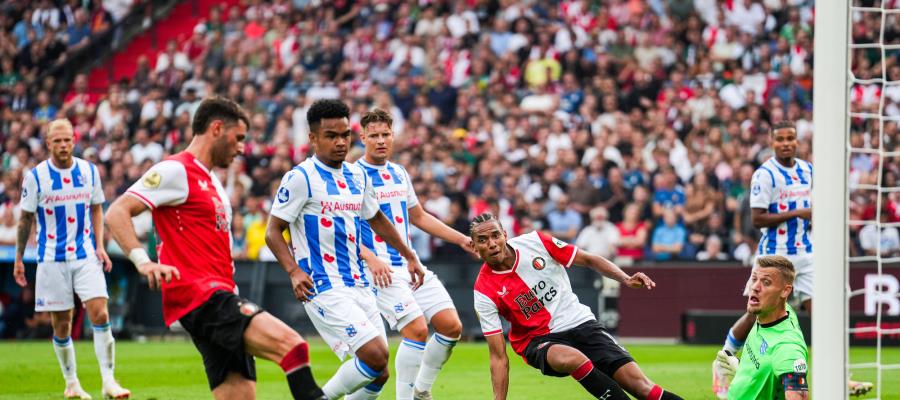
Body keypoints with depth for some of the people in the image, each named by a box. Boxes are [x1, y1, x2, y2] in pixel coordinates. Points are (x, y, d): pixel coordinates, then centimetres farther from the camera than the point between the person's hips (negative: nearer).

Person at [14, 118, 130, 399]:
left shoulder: (89, 171, 3)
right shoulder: (35, 176, -4)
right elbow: (25, 219, 4)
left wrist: (100, 246, 2)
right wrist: (18, 259, 6)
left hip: (86, 256, 1)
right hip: (52, 258, -1)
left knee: (100, 315, -13)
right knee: (61, 325, 3)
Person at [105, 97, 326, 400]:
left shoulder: (212, 182, 26)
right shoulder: (176, 170, -4)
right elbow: (117, 213, -13)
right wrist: (142, 261, -27)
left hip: (220, 294, 10)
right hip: (199, 295, -10)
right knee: (291, 345, -25)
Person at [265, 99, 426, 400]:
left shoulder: (358, 177, 13)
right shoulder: (300, 178, -9)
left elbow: (376, 219, 30)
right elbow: (273, 231, -9)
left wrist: (409, 256, 34)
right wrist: (294, 271, -23)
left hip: (358, 285, 8)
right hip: (324, 289, -8)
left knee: (378, 374, 3)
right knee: (375, 355, -21)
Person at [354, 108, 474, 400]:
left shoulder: (400, 173, 15)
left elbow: (419, 217, 26)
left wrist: (462, 240, 22)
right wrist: (371, 259, -26)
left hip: (412, 264, 7)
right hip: (382, 269, -7)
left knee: (451, 326, -1)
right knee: (416, 329, -21)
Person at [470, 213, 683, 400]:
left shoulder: (535, 241, -8)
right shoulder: (485, 293, -13)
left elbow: (588, 259, 5)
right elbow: (498, 357, -12)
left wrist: (625, 279, -9)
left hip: (580, 323, 2)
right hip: (538, 339, -2)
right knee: (572, 359, -38)